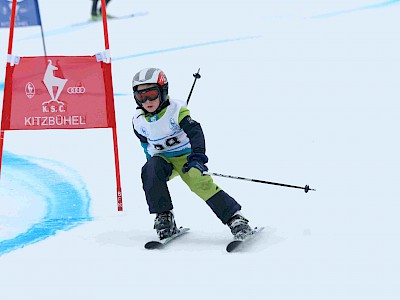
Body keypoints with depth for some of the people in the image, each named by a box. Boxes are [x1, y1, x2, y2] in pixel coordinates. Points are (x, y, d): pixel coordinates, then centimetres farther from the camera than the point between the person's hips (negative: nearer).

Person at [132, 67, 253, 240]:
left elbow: (195, 132, -28)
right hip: (162, 160, 4)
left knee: (201, 183, -26)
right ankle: (164, 216, -19)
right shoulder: (138, 121, -3)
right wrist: (151, 160, 22)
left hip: (185, 156, -4)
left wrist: (197, 158, -40)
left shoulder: (176, 110, -18)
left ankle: (234, 218, -21)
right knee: (150, 172, -29)